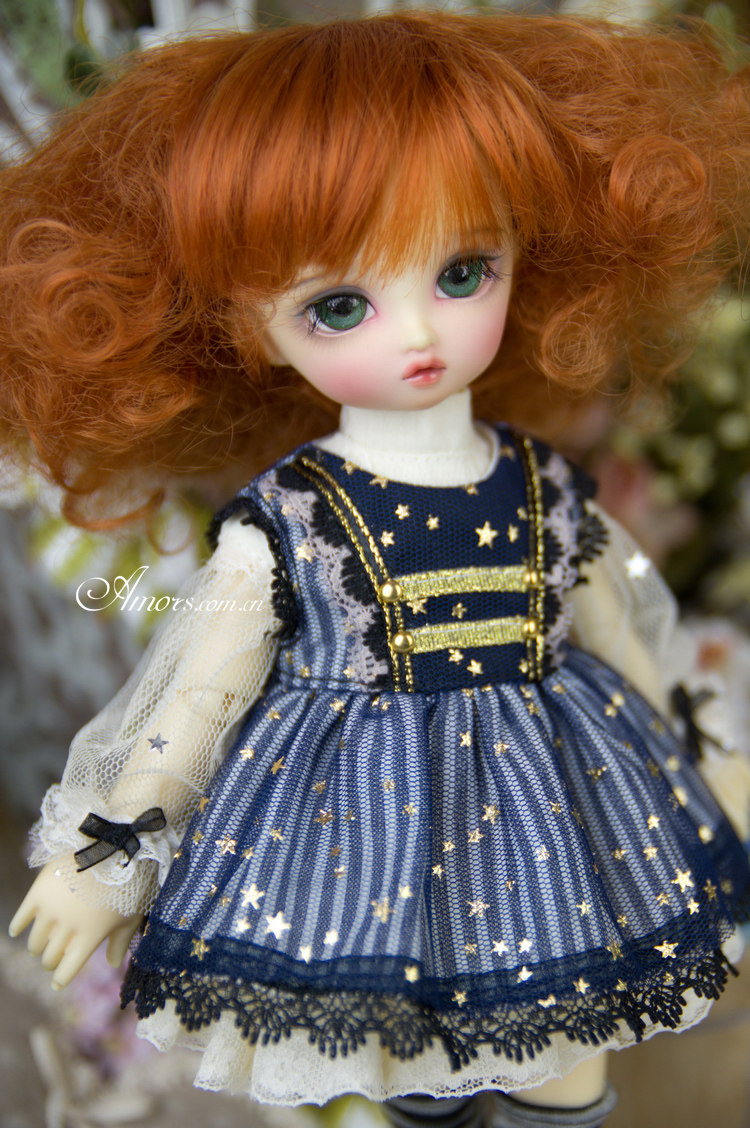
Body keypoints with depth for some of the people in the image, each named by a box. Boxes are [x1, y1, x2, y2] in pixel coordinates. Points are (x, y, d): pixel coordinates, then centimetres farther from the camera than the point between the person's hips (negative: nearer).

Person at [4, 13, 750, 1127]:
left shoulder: (546, 488, -6)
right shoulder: (282, 516, -15)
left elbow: (622, 645, 8)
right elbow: (196, 691, -8)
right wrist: (102, 858, -4)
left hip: (546, 800, 3)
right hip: (359, 813, -2)